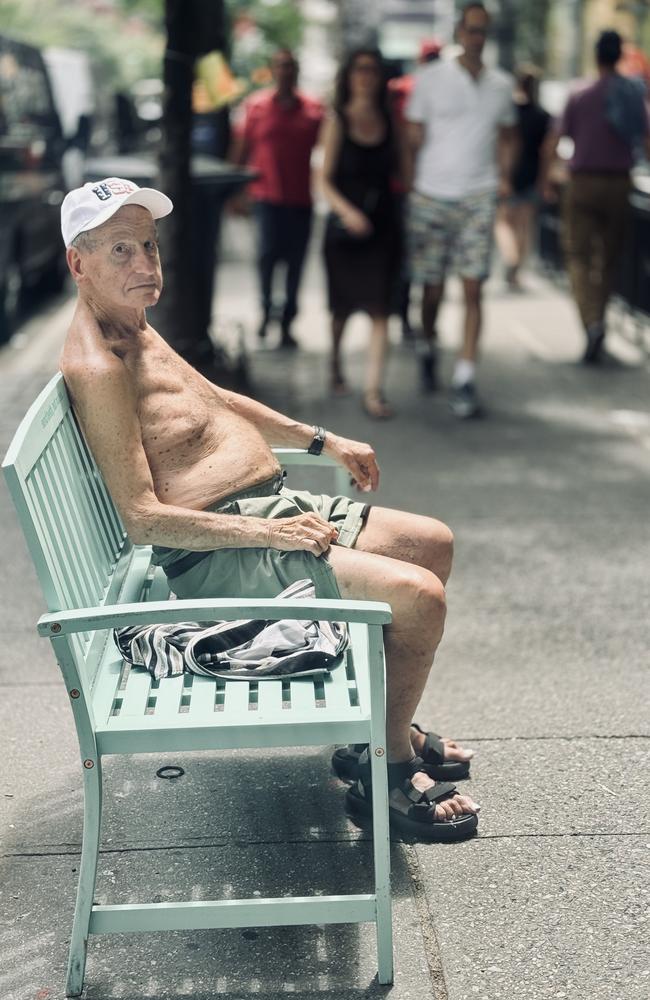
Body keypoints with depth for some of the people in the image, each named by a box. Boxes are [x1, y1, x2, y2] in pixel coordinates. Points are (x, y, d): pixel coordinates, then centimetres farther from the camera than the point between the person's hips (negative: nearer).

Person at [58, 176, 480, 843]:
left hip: (271, 510, 11)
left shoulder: (130, 324, 11)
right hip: (216, 553, -11)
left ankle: (383, 729, 24)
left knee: (433, 543, 16)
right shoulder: (97, 366, -20)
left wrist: (322, 440, 26)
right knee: (417, 595, -21)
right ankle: (388, 772, 1)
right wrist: (270, 534, -25)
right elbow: (142, 519, -24)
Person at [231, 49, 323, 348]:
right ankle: (266, 308, 11)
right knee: (267, 251, -14)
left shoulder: (314, 110, 6)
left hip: (301, 197, 2)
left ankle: (287, 321, 17)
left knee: (296, 259, 4)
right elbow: (242, 149, 6)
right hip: (267, 195, -1)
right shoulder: (256, 106, 4)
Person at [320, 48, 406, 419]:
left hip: (384, 225, 1)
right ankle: (336, 364, 40)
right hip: (345, 225, -1)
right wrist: (347, 210, -20)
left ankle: (374, 389, -8)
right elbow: (326, 180, -4)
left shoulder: (390, 121, 6)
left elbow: (403, 170, 9)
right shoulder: (337, 121, 0)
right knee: (343, 306, 12)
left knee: (380, 310, -7)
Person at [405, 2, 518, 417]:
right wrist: (408, 183, -3)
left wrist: (504, 176, 9)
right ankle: (428, 349, 36)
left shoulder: (502, 84, 10)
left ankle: (465, 381, -9)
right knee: (432, 288, 7)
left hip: (478, 196, 1)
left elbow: (508, 134, 23)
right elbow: (414, 136, 3)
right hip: (432, 195, -1)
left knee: (473, 289, -9)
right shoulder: (431, 78, 2)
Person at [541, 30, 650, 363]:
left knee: (578, 256, -3)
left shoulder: (579, 95, -1)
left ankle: (592, 323, -22)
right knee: (608, 259, 12)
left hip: (583, 183, -2)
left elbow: (553, 143, -3)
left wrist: (547, 182, 7)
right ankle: (597, 321, 19)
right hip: (618, 185, 2)